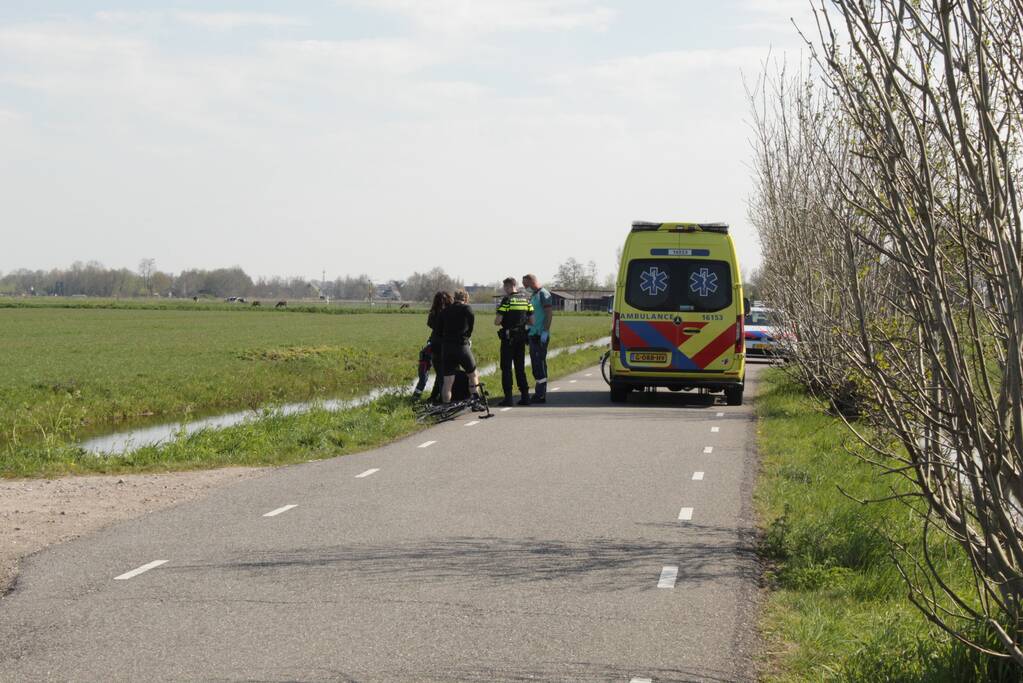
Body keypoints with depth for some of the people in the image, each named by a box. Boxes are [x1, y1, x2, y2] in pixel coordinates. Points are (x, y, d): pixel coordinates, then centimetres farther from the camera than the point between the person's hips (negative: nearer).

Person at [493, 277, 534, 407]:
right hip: (521, 337, 6)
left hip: (508, 338, -6)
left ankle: (508, 397, -4)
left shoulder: (507, 300, -12)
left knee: (506, 368, 0)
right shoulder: (526, 299, 5)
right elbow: (531, 321, 6)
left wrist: (497, 319, 7)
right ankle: (525, 396, 9)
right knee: (520, 368, 13)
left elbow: (497, 321, -15)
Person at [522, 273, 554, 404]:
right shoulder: (534, 296, 19)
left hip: (540, 335, -10)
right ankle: (539, 393, 14)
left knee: (540, 363, -10)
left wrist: (545, 332, -22)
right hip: (533, 334, 10)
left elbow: (549, 313, -17)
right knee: (535, 364, 10)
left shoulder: (543, 294, -10)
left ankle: (541, 394, -11)